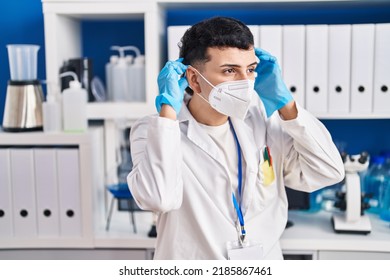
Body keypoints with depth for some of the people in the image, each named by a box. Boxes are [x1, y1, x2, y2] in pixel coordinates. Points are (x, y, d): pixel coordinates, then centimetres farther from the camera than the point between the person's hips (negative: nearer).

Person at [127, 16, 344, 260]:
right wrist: (169, 109, -26)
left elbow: (329, 172, -10)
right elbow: (159, 198, -32)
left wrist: (283, 102, -13)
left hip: (267, 255, 3)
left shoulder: (261, 119, -5)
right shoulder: (154, 130, -14)